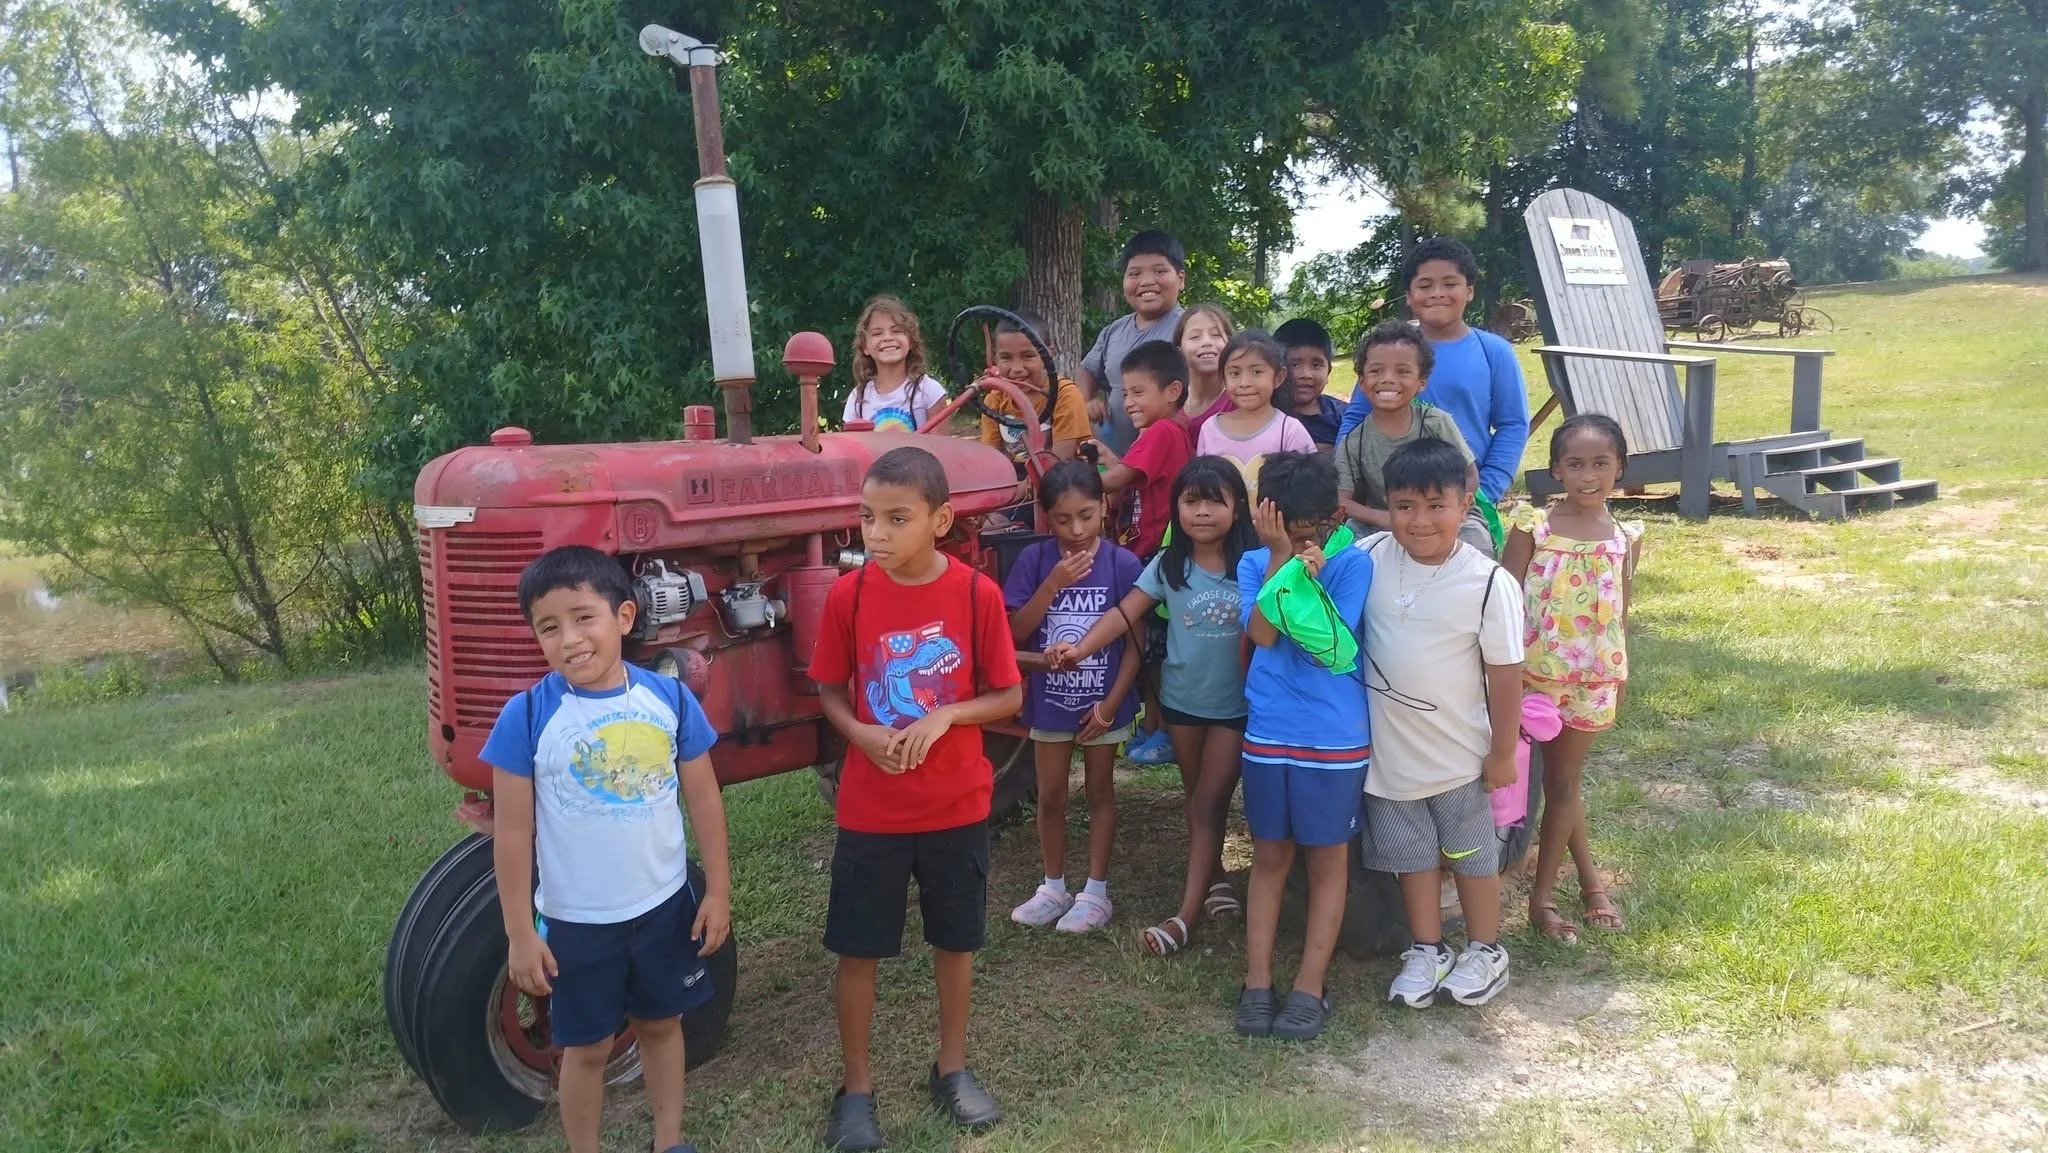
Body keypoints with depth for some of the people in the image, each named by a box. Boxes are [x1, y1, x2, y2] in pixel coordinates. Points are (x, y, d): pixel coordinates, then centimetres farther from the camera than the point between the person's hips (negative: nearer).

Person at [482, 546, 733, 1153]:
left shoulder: (668, 697, -10)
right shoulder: (527, 717, -15)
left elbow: (703, 798, 0)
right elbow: (513, 832, -10)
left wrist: (718, 889, 2)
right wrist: (520, 931, -8)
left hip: (664, 905, 2)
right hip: (576, 919, -2)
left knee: (661, 1025, 20)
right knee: (587, 1046, 14)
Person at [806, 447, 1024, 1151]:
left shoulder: (977, 594, -11)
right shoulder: (849, 594, -10)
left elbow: (1008, 695, -3)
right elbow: (829, 691, 1)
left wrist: (946, 715, -20)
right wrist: (863, 735, -18)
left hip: (957, 806, 0)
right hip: (869, 810, 0)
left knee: (955, 940, 16)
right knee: (857, 950, 9)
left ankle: (952, 1067, 37)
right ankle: (856, 1085, 28)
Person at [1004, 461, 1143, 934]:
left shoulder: (1122, 563, -12)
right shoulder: (1034, 560, -10)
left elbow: (1134, 641, -8)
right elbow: (1016, 631, -13)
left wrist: (1111, 702, -13)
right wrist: (1053, 583, -25)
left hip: (1103, 700, -1)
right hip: (1050, 699, 2)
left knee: (1099, 792, 13)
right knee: (1050, 795, 13)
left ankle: (1096, 891, 23)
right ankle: (1053, 887, 29)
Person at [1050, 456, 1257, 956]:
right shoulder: (1168, 565, -7)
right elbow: (1125, 613, -14)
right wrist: (1081, 648, -28)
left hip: (1235, 703, -3)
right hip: (1182, 698, 3)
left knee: (1209, 802, 0)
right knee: (1198, 798, 17)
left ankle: (1187, 912, 2)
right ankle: (1214, 878, 37)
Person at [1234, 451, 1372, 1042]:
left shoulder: (1352, 564, -8)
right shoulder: (1255, 563, 0)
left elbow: (1329, 649, -17)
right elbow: (1262, 633, -17)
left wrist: (1307, 572, -22)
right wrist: (1281, 557, -18)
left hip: (1335, 738, -2)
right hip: (1268, 732, 2)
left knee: (1327, 859, 8)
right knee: (1270, 856, 11)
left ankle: (1310, 986, 17)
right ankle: (1257, 982, 18)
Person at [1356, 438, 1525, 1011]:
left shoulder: (1488, 582, -19)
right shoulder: (1369, 558, -11)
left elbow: (1505, 673, -12)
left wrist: (1503, 752, -6)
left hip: (1456, 750, -3)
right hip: (1387, 746, 3)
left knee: (1471, 852, 17)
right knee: (1411, 853, 18)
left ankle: (1485, 952, 37)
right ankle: (1427, 952, 36)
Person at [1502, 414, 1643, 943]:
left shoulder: (1625, 536, -1)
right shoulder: (1533, 525, -9)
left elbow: (1621, 612, 6)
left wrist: (1619, 676, 9)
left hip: (1591, 677, 2)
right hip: (1534, 670, -1)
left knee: (1562, 781, 10)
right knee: (1561, 780, 10)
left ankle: (1541, 896, 20)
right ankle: (1590, 878, 29)